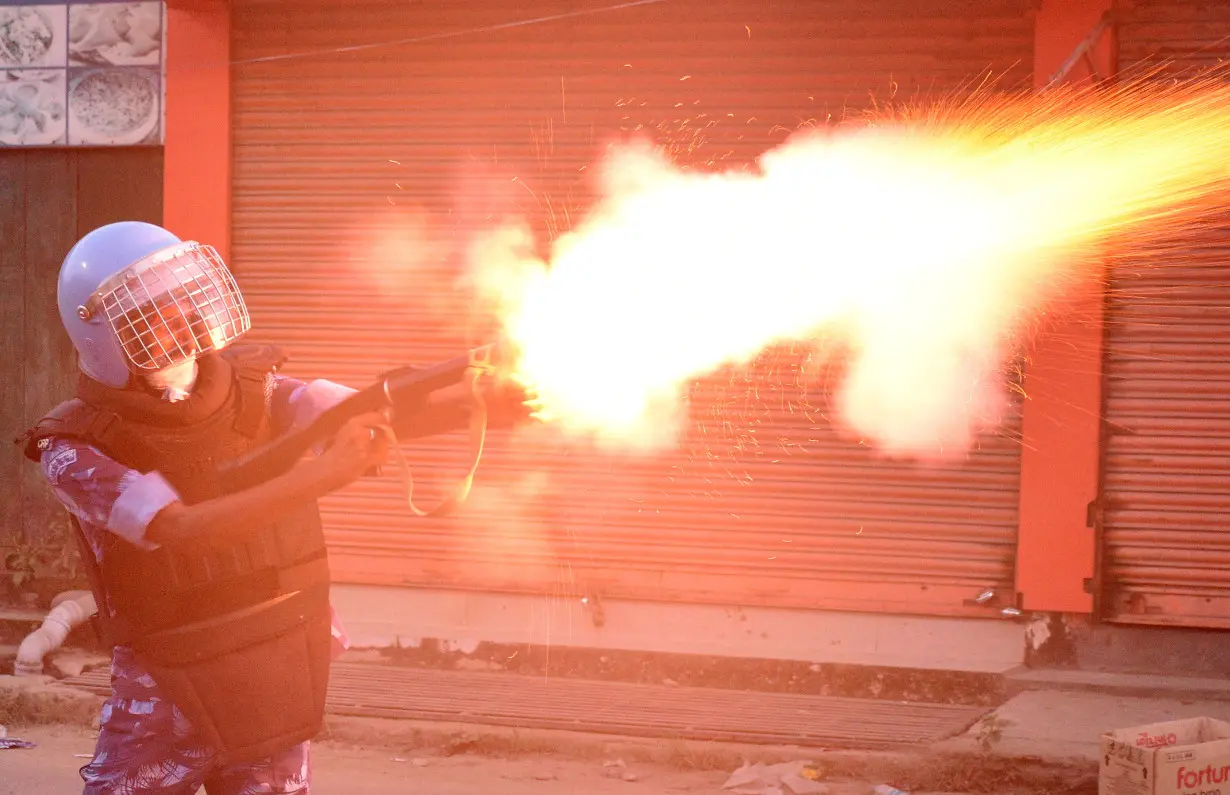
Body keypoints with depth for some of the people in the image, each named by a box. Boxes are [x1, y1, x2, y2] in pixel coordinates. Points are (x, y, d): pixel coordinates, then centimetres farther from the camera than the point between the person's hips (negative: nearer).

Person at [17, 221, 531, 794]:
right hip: (165, 697, -3)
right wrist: (324, 474, -36)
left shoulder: (249, 391, -2)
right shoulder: (76, 450, -14)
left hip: (277, 686, 3)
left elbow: (377, 417, -13)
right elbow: (179, 531, -28)